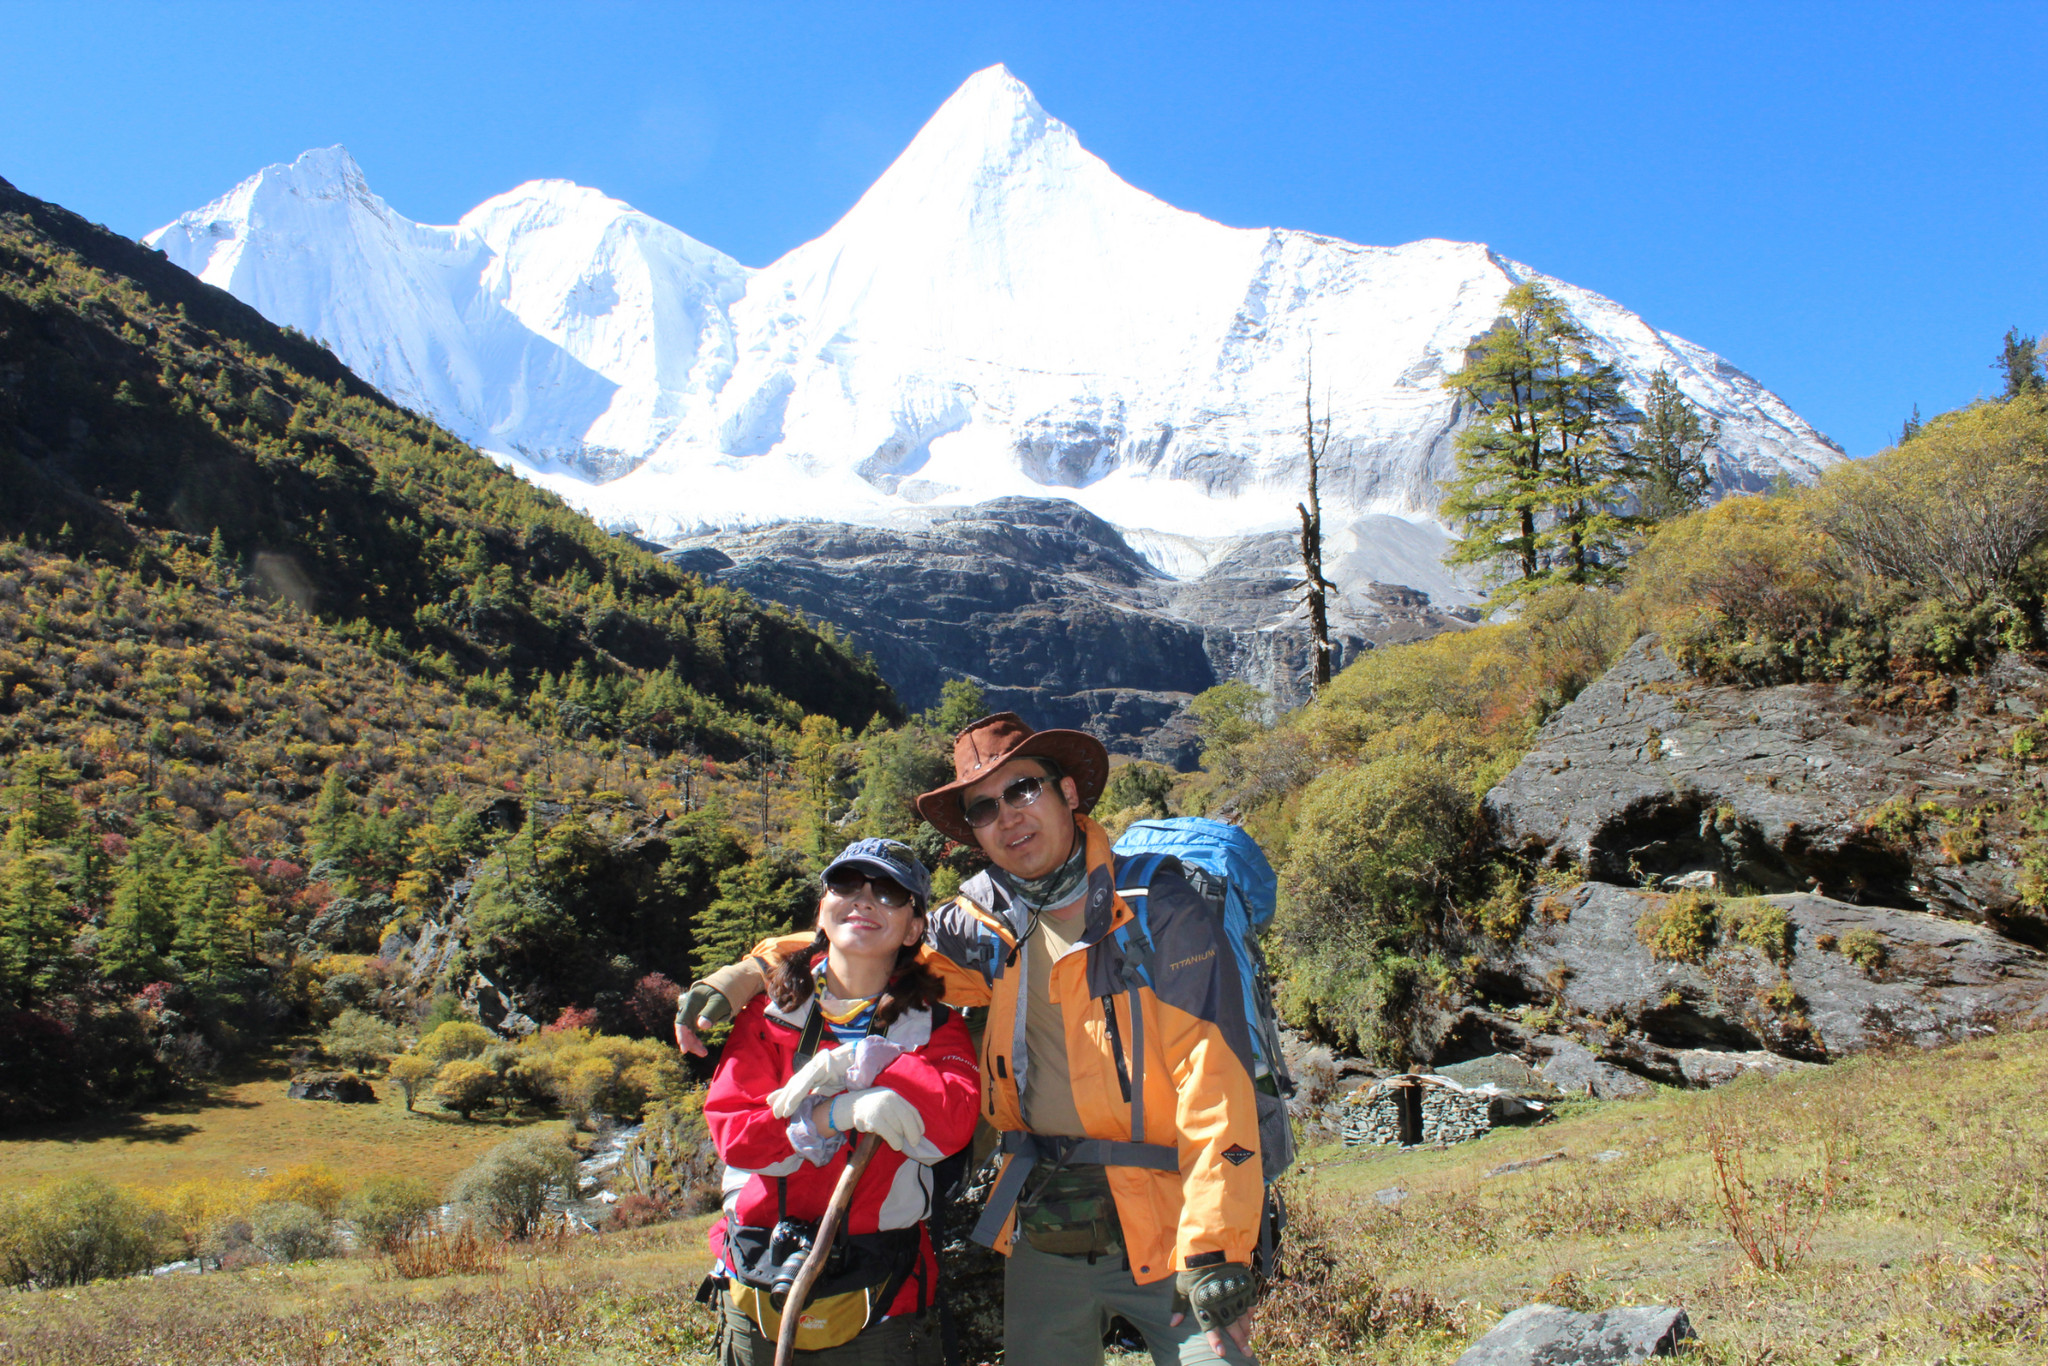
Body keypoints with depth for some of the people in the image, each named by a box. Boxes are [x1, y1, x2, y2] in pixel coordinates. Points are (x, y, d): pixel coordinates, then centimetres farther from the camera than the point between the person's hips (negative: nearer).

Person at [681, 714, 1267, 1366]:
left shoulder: (1159, 907, -7)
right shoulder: (986, 927, 6)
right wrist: (752, 972, 5)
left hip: (1163, 1232, -4)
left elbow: (1211, 1078, -13)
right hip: (1041, 1241, 5)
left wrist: (1214, 1246, -19)